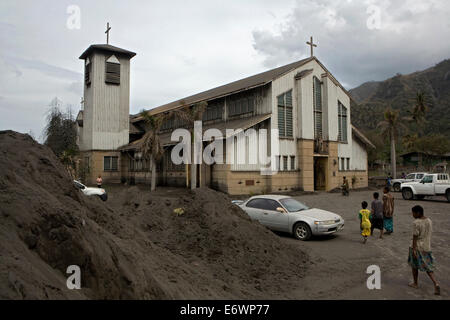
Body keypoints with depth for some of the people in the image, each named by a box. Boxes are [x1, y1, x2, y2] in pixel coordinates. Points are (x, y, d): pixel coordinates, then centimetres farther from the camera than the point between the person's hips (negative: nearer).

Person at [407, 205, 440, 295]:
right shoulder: (429, 221, 2)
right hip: (427, 247, 6)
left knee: (414, 265, 14)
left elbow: (415, 237, -20)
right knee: (428, 267, 13)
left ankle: (415, 283, 25)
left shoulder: (416, 223, -20)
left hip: (417, 247, -6)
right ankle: (436, 284, -5)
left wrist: (414, 249, -17)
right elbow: (429, 234, 11)